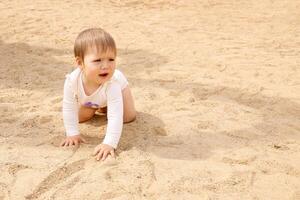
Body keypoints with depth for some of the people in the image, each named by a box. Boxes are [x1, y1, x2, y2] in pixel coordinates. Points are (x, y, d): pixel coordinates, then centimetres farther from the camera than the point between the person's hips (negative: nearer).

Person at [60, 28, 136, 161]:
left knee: (129, 117, -2)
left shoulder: (113, 84, -49)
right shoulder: (72, 80, -43)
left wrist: (109, 143, -56)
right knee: (81, 117, 4)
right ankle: (97, 107, 33)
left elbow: (115, 116, -51)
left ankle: (103, 107, 26)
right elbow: (69, 108, -29)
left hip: (118, 84, -1)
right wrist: (72, 134, -28)